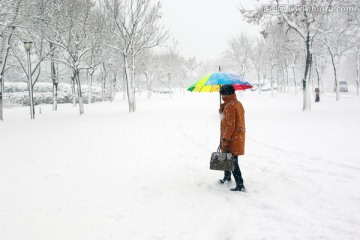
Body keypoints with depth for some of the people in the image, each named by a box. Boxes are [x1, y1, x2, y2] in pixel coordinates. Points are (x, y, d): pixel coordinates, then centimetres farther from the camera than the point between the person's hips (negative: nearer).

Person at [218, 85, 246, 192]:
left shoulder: (230, 106, -19)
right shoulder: (238, 104, 12)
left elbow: (230, 125, -23)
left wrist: (225, 140, -19)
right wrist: (222, 107, 0)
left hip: (232, 139, -10)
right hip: (238, 138, 10)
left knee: (232, 162, -4)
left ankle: (240, 185, -1)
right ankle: (227, 177, 40)